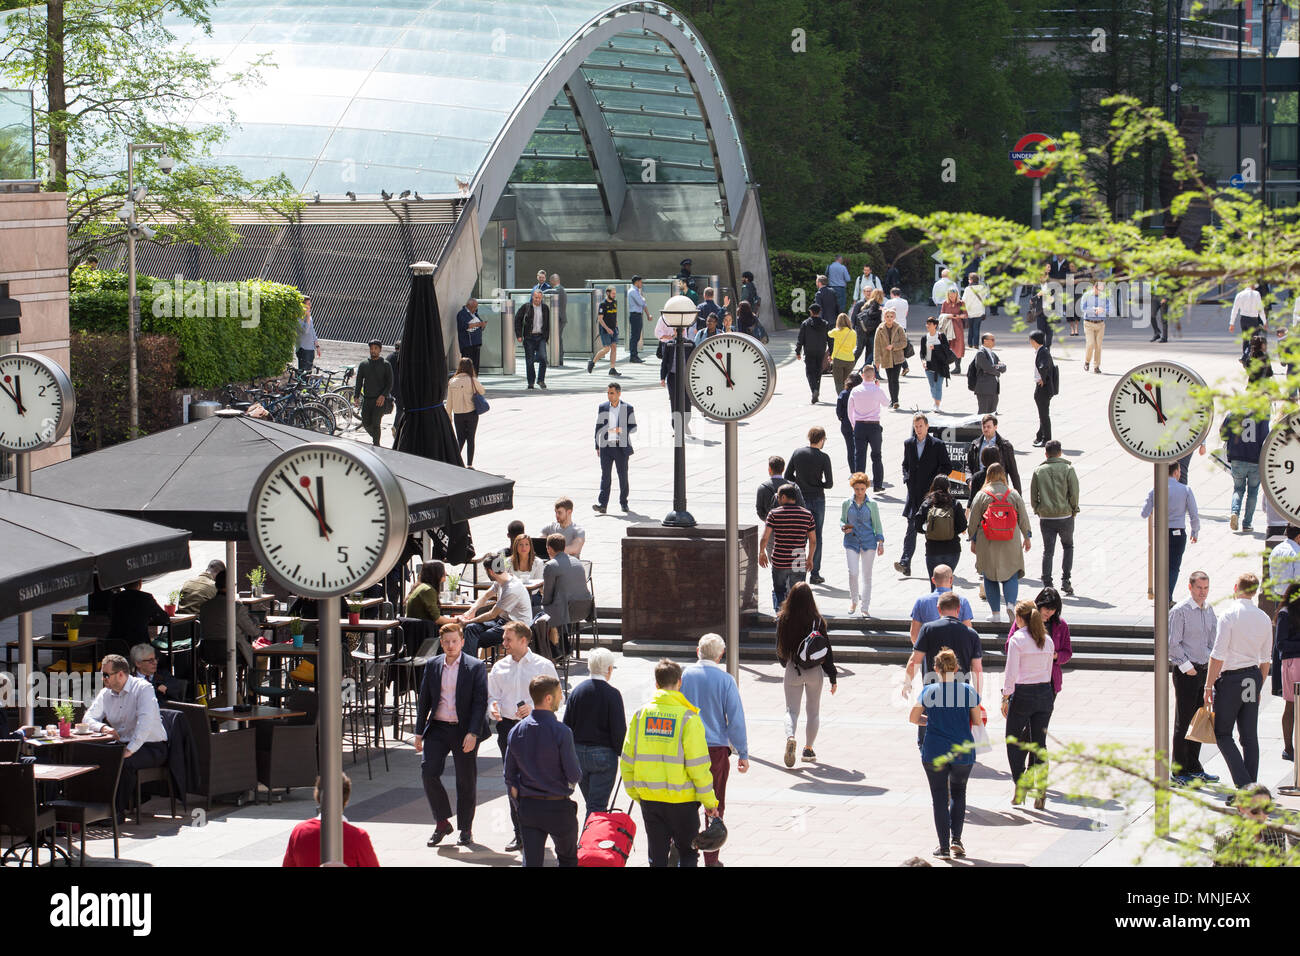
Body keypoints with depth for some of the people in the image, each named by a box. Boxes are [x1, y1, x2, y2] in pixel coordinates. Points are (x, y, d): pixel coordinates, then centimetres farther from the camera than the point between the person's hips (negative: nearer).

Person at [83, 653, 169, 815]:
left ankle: (119, 811, -23)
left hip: (151, 747, -6)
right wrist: (103, 727, -13)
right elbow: (89, 718, 11)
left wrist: (130, 750, -33)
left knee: (124, 762, -35)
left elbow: (145, 722, -25)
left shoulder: (143, 688, -13)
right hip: (122, 745, 6)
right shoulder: (105, 693, 9)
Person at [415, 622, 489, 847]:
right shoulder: (432, 666, 8)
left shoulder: (476, 667, -3)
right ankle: (442, 823, 6)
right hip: (438, 728, 3)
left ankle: (466, 829, 17)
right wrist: (419, 732, 8)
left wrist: (472, 733, -15)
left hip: (464, 730, -3)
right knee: (428, 772, -9)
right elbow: (424, 700, 12)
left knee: (466, 780, 3)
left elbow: (480, 702, -7)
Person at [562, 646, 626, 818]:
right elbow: (619, 730, -12)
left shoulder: (577, 691, 2)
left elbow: (567, 725, 5)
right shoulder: (612, 693, -11)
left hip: (578, 753, 5)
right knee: (598, 806, -4)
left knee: (592, 802, 18)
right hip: (603, 754, -5)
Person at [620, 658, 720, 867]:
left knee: (657, 855, 12)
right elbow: (698, 765, -12)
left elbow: (627, 759, 4)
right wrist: (710, 802, -4)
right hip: (682, 799, -3)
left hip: (649, 798, 3)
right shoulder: (687, 717, -12)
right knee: (688, 853, 10)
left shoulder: (641, 714, 0)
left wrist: (634, 791, 17)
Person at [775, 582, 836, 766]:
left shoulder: (783, 620, -10)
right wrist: (833, 678, 3)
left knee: (791, 709, 7)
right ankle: (808, 749, 18)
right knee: (813, 711, 16)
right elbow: (826, 650, -7)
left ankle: (790, 737, -20)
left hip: (792, 670, 0)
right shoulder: (817, 621, -13)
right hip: (814, 671, 0)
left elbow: (780, 649, 2)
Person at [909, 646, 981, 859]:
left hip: (934, 753, -1)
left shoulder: (928, 692, -4)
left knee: (940, 798, 8)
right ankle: (956, 839, 8)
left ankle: (944, 845, 7)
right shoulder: (968, 691, -4)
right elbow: (977, 722, 3)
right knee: (958, 793, 20)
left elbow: (913, 718, 6)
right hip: (963, 753, 1)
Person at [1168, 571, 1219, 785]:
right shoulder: (1179, 611, -12)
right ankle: (1179, 771, 3)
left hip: (1204, 670, 7)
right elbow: (1173, 644, -13)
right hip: (1185, 673, -7)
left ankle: (1194, 768, 23)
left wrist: (1213, 663, 9)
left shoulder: (1209, 609, 11)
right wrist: (1186, 666, -16)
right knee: (1183, 722, -3)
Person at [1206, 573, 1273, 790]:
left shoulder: (1228, 615, -13)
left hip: (1230, 678, -6)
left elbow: (1218, 656, -15)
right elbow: (1266, 659, 11)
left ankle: (1243, 784, -10)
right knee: (1249, 737, 10)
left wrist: (1209, 686, -9)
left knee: (1222, 734, 3)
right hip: (1253, 678, 6)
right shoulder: (1264, 618, 6)